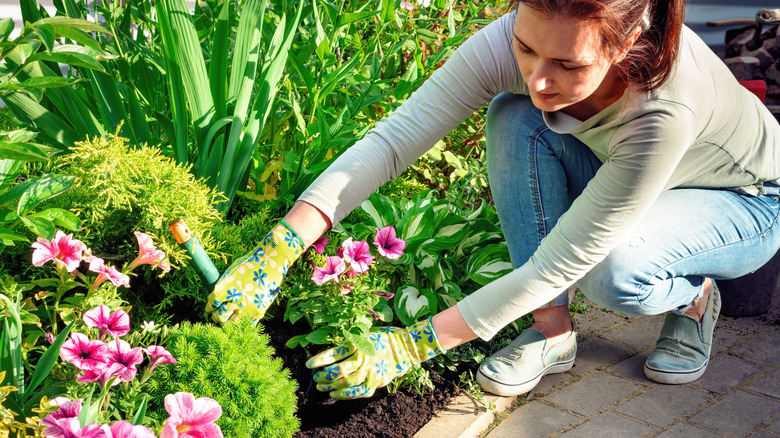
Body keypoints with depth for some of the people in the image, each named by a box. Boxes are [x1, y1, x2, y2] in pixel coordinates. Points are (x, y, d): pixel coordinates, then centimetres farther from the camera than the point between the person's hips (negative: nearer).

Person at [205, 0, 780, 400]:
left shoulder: (665, 110, -42)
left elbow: (555, 267, -38)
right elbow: (394, 138, -33)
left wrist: (408, 348, -37)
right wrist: (278, 250, -42)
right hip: (605, 175, 4)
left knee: (613, 272, -38)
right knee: (515, 119, -28)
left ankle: (693, 297, 0)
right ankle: (552, 330, -14)